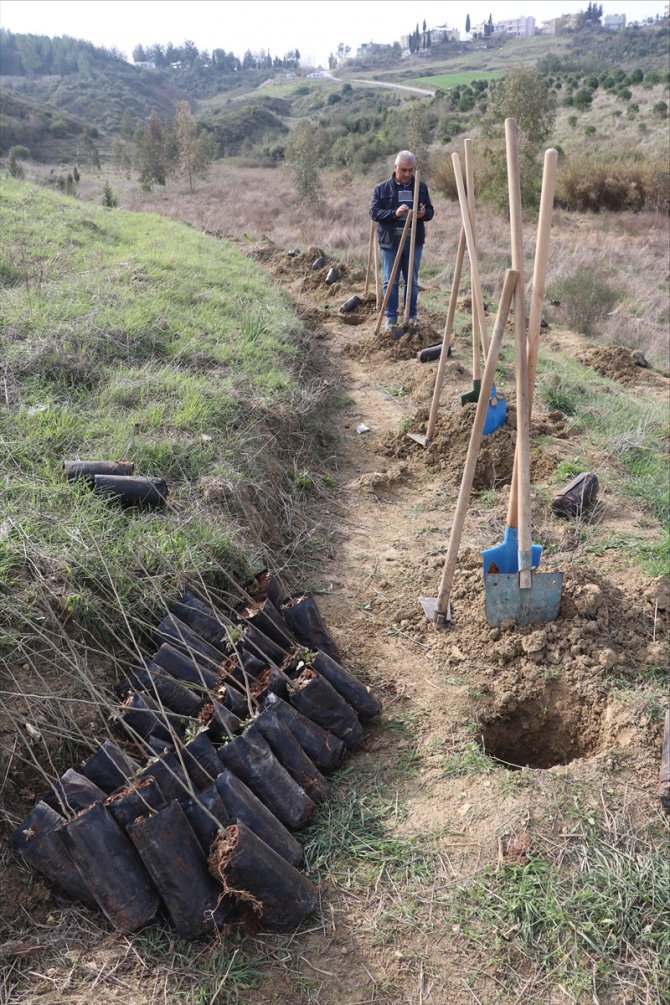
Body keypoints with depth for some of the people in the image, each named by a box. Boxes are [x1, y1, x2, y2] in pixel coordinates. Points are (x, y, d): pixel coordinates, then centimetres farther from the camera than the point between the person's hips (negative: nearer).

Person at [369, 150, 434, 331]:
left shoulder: (421, 187, 6)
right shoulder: (382, 188, -2)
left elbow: (430, 211, 10)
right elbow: (374, 212, -7)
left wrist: (424, 213, -15)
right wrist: (394, 213, -23)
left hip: (414, 242, 2)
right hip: (390, 242, -2)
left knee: (412, 281, 8)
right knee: (390, 282, 3)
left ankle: (412, 316, 18)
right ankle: (391, 317, 11)